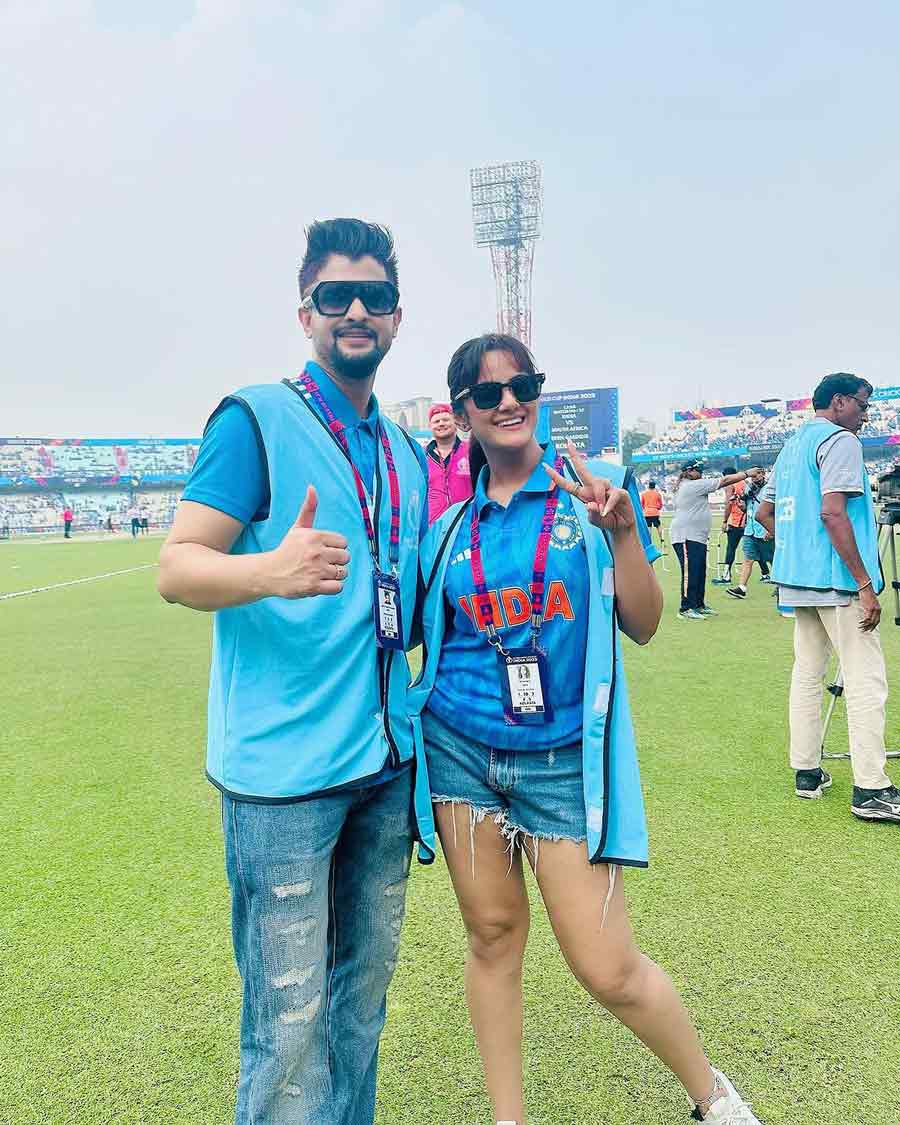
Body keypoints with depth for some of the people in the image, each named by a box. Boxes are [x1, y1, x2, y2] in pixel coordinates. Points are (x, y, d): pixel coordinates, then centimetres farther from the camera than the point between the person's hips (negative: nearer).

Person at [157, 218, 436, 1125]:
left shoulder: (407, 454, 13)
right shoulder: (257, 419, -7)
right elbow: (177, 569, -15)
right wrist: (273, 570, -34)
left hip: (387, 763, 7)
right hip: (284, 772, -6)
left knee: (364, 991, 19)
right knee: (290, 1021, 2)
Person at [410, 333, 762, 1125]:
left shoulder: (597, 486, -1)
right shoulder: (453, 522, 5)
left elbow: (642, 625, -4)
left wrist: (622, 529, -16)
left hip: (564, 759, -2)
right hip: (460, 750, 3)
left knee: (609, 971, 1)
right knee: (493, 938, 12)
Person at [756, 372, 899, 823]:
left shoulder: (791, 445, 18)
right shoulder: (839, 440, -9)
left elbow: (765, 512, 23)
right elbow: (833, 514, -20)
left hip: (798, 580, 9)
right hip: (836, 581, -9)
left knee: (807, 674, 12)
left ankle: (806, 772, 18)